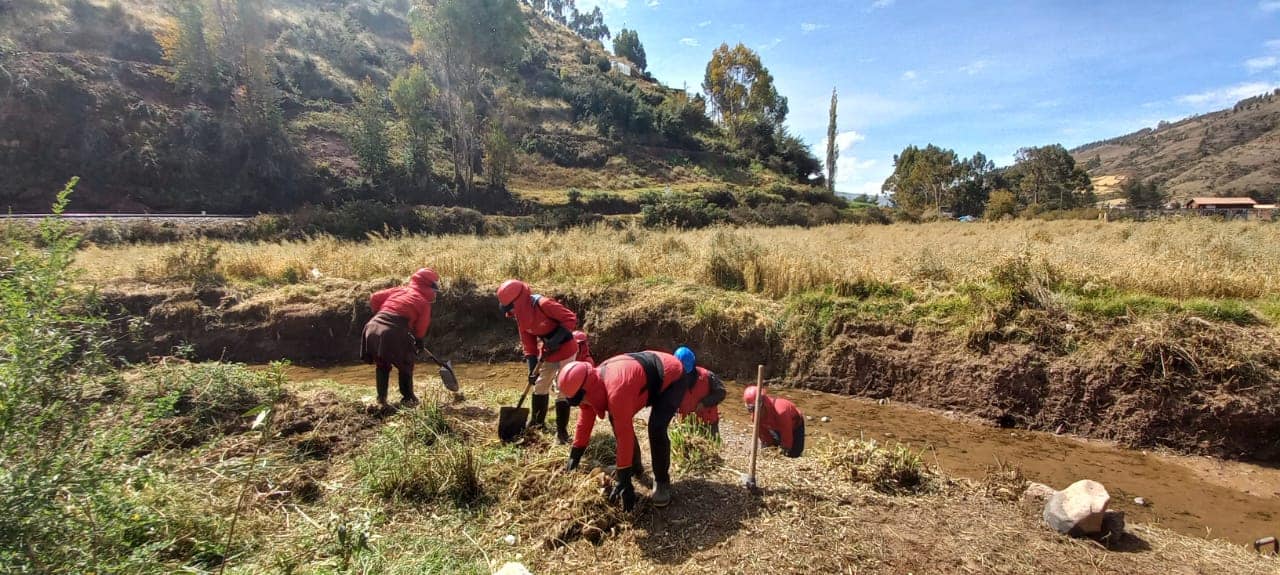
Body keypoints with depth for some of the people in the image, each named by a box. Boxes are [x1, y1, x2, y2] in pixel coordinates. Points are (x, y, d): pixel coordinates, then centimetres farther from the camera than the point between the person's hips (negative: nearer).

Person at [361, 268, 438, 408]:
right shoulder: (424, 302, 9)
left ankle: (381, 399, 25)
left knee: (382, 365, 25)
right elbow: (420, 329, 11)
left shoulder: (399, 290, 23)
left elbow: (374, 298, 21)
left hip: (373, 327, 5)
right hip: (394, 332, -5)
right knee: (406, 364, 17)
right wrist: (419, 343, 28)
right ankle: (408, 398, 22)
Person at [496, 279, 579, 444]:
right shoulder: (520, 317, -3)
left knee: (562, 390, -6)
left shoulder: (543, 304, -28)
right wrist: (532, 369, -4)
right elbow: (529, 345, 3)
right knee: (540, 386, 16)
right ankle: (537, 423, 33)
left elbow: (571, 318, -27)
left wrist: (556, 339, -34)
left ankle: (561, 431, 4)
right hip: (547, 353, 8)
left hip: (565, 350, -8)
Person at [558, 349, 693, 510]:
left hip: (672, 377, -9)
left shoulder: (616, 391, -38)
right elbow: (586, 419, 4)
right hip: (651, 373, 9)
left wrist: (623, 481, -29)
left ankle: (662, 481, -1)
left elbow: (624, 435, -35)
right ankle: (635, 466, 25)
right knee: (617, 418, 7)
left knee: (656, 429, -24)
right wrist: (574, 455, 9)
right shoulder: (593, 381, -10)